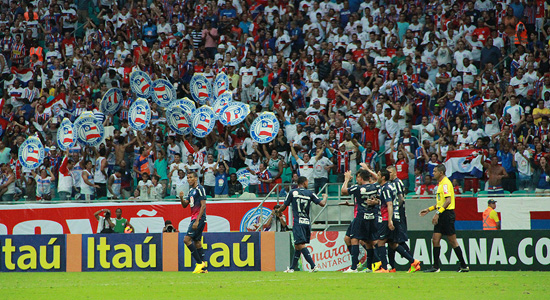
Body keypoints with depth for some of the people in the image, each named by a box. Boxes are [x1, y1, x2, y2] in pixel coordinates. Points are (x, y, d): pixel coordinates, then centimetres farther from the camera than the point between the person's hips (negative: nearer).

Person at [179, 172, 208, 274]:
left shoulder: (199, 189, -11)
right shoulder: (191, 190, 18)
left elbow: (203, 206, -17)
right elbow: (185, 205, 19)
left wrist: (197, 220, -22)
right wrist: (181, 198, -3)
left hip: (199, 218, -10)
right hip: (194, 218, 10)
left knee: (187, 239, -16)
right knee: (197, 242, 9)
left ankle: (200, 263, -14)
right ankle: (203, 267, 9)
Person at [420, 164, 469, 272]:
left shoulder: (445, 183, -13)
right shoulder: (440, 184, 19)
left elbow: (448, 200, -22)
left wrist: (438, 213, -26)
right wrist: (429, 209, 23)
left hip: (447, 214, -10)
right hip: (442, 215, 10)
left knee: (452, 241, -5)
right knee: (435, 239, 4)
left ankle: (464, 266, 1)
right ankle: (436, 266, 4)